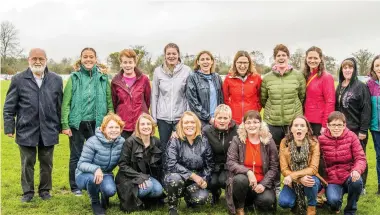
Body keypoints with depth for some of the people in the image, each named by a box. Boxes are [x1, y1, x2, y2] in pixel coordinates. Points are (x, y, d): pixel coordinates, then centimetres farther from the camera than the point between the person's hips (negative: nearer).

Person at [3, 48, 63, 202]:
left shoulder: (56, 80, 4)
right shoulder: (18, 80, 0)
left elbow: (60, 105, 6)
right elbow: (9, 107, 1)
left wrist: (61, 126, 5)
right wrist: (9, 127, -3)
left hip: (48, 130, 1)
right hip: (26, 130, -1)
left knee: (47, 163, 11)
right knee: (27, 163, 10)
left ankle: (45, 190, 27)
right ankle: (28, 192, 24)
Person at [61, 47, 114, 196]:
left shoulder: (103, 77, 2)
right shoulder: (74, 77, -2)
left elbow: (109, 100, 4)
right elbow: (66, 102, -3)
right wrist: (65, 125, -8)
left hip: (96, 123, 1)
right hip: (77, 123, -1)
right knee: (76, 156, 11)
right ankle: (75, 187, 25)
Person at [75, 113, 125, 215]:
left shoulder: (122, 142, -10)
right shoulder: (93, 142, -23)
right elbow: (82, 164, -23)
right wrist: (95, 169, -42)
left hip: (105, 174, 3)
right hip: (85, 175, -2)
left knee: (110, 190, -30)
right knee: (93, 177, -38)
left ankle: (104, 198, 11)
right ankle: (95, 202, -7)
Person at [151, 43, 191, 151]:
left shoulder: (187, 70, -2)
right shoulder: (158, 71, 3)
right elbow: (154, 95, 5)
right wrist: (153, 117, 3)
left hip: (181, 116, -1)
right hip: (163, 117, 2)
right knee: (163, 147, 9)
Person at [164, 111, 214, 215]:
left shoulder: (203, 141, 0)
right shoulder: (175, 141, -10)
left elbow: (209, 165, 3)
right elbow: (171, 164, -22)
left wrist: (205, 179, -15)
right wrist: (192, 175, -25)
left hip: (197, 180, 2)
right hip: (178, 177, -2)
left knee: (202, 198, -26)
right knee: (175, 179, -37)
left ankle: (188, 196, 13)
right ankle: (172, 206, -7)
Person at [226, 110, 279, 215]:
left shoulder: (269, 141, 0)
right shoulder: (237, 140, -3)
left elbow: (274, 167, -1)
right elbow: (230, 163, -11)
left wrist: (263, 184, -15)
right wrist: (248, 172, -27)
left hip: (262, 183, 1)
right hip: (243, 180, 0)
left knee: (267, 200, -29)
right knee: (240, 179, -36)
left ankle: (253, 201, 10)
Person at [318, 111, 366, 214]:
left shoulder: (351, 136, -5)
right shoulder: (321, 139, -6)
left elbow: (360, 158, -9)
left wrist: (357, 170, -31)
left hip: (349, 176, 1)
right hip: (332, 179, -1)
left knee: (357, 181, -34)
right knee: (333, 200, -29)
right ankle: (336, 204, 14)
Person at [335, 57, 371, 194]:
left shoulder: (361, 86, -7)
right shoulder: (340, 87, 11)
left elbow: (366, 109, -12)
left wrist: (363, 130, -15)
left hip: (357, 129, -5)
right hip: (342, 129, 5)